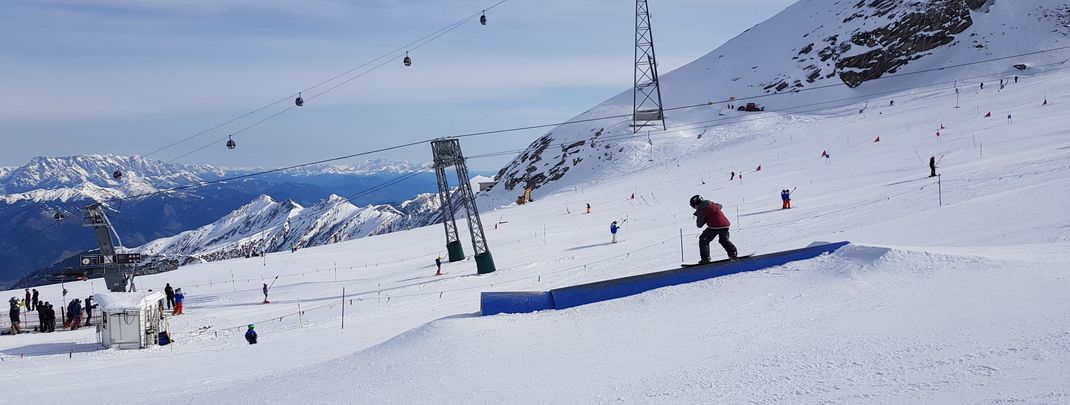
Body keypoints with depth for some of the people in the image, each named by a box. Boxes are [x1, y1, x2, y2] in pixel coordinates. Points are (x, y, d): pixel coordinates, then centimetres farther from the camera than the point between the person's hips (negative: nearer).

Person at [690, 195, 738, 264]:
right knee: (724, 239, 30)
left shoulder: (700, 210, -3)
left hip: (715, 227, -7)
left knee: (703, 240, 7)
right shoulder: (711, 203, 19)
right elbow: (719, 206, 42)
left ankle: (705, 258, -2)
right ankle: (733, 252, 14)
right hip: (725, 224, 7)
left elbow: (699, 225, -2)